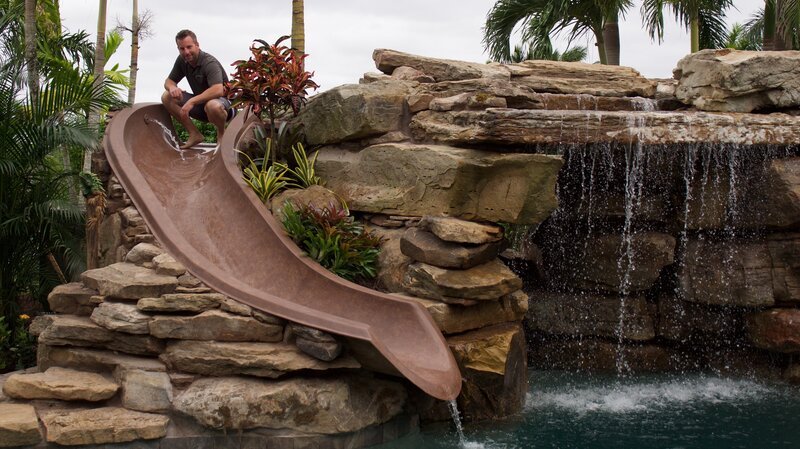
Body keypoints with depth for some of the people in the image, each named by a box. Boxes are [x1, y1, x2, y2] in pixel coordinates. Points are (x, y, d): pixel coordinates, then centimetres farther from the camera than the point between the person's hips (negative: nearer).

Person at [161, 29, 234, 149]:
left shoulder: (209, 63, -24)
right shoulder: (182, 60, -1)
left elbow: (218, 90, -39)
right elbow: (169, 81, 10)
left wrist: (192, 101, -43)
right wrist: (172, 87, -17)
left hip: (224, 102, -7)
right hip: (200, 103, 7)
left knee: (212, 106, -43)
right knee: (167, 97, -8)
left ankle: (221, 135, -9)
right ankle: (195, 134, -4)